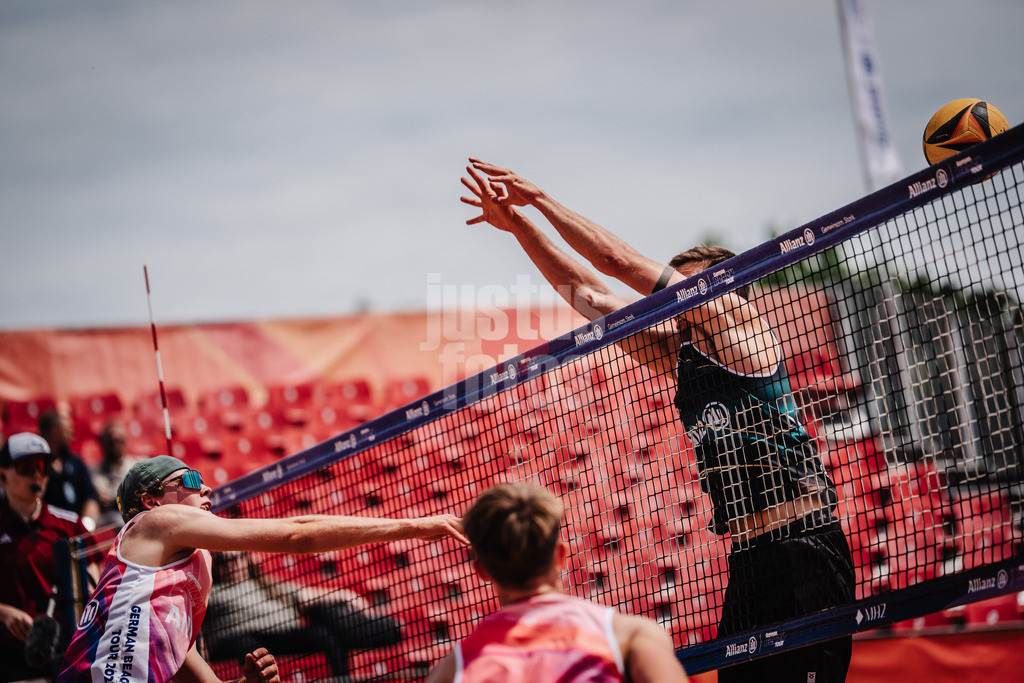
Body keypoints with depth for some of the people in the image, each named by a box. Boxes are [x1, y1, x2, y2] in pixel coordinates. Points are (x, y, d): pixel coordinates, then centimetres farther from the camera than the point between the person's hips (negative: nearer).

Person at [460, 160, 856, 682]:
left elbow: (617, 261, -2)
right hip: (748, 560, 8)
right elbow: (587, 294, 23)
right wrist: (519, 224, 21)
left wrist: (540, 198, 6)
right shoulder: (679, 354, 19)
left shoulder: (735, 317, -1)